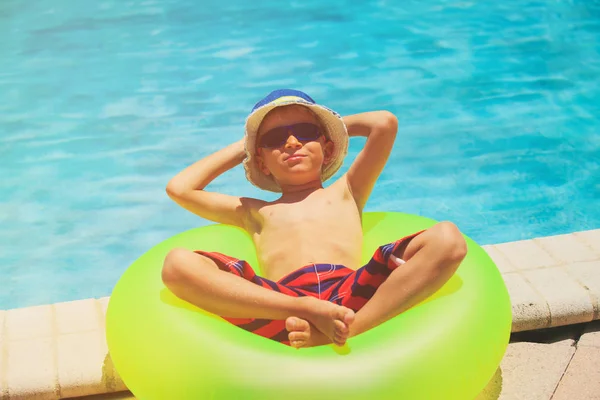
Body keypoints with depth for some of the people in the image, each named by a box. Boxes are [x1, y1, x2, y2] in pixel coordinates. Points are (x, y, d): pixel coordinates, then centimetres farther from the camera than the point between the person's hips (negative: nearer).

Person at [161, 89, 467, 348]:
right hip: (281, 297, 0)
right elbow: (179, 188, 29)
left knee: (447, 238, -22)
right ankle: (308, 313, -38)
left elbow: (385, 123, 24)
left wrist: (338, 123, 43)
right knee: (178, 263, -24)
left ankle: (349, 331, -40)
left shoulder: (345, 192, 35)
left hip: (351, 291, 1)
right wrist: (239, 148, 38)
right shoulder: (255, 212, 35)